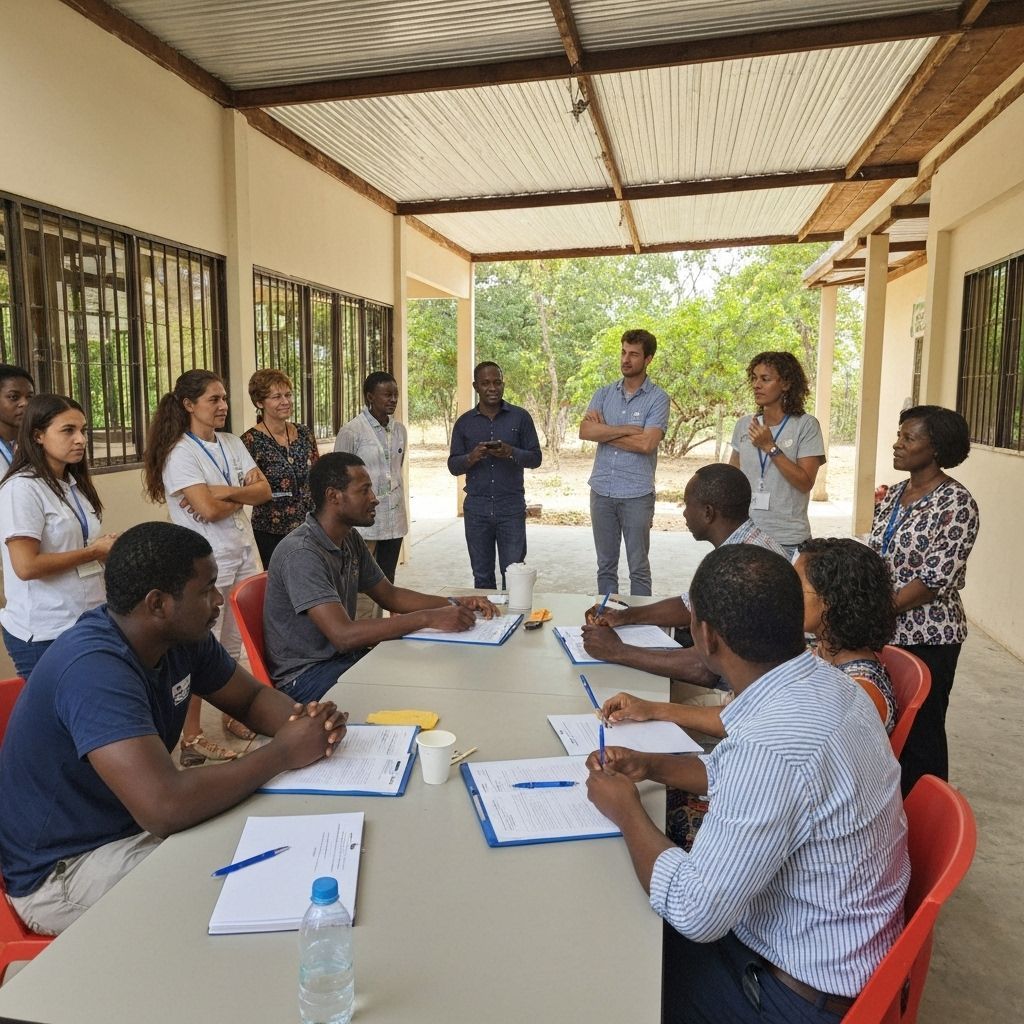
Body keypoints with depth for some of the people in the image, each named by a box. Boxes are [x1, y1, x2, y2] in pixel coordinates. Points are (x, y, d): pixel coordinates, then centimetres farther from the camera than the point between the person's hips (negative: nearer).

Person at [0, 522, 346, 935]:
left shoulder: (183, 637, -6)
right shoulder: (94, 667, -32)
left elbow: (252, 696, 7)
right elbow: (165, 807, -40)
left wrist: (304, 719, -16)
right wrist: (282, 752, -28)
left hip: (136, 824, 8)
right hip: (62, 870, -8)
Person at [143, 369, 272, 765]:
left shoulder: (232, 443, 10)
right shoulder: (180, 453, -11)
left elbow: (264, 490, 0)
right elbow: (209, 510, -21)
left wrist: (225, 492, -14)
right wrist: (243, 495, -5)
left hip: (243, 555, 7)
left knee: (235, 644, 16)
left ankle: (233, 714, 32)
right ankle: (191, 736, 12)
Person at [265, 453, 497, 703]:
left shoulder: (350, 540, 6)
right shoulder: (300, 553, -24)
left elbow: (389, 595, 14)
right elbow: (343, 635, -31)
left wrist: (454, 605, -1)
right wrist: (428, 618, -31)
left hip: (344, 656, 8)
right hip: (306, 674, -8)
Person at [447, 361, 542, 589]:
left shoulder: (520, 417, 3)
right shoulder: (464, 423, 8)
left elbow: (535, 458, 2)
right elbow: (453, 466, 7)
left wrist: (511, 453, -17)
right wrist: (471, 458, -15)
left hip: (512, 508, -2)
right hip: (476, 508, 2)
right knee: (482, 576, 10)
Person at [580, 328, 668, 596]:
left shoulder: (658, 399, -4)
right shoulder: (604, 394, 9)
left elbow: (646, 443, -17)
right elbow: (585, 431, -7)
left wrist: (604, 432, -8)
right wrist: (627, 429, -13)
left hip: (637, 494, -4)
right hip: (601, 491, 4)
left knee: (638, 569, 6)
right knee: (605, 566, 14)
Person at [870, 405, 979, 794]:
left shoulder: (955, 502, -15)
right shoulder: (893, 494, 8)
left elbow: (936, 579, -20)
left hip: (926, 638, -7)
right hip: (885, 632, 7)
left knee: (919, 732, 5)